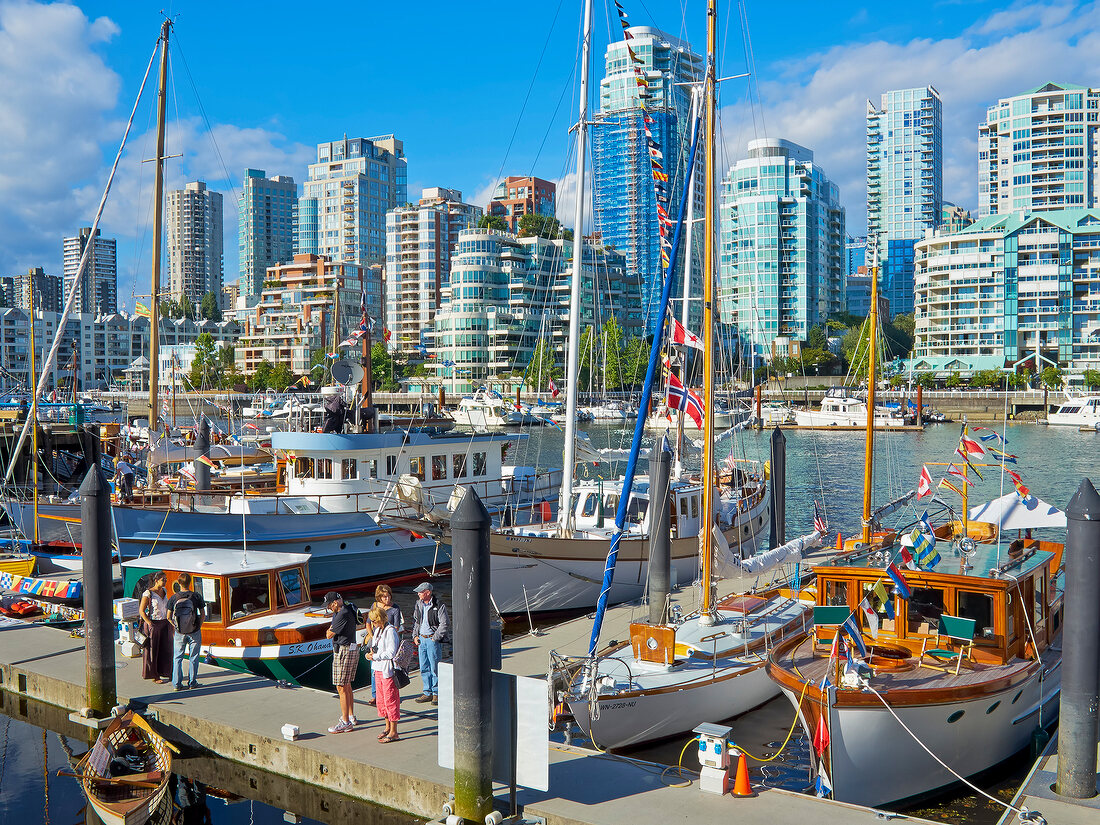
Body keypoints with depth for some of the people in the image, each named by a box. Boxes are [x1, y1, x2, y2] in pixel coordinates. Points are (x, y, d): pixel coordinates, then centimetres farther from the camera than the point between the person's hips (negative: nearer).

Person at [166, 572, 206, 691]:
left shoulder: (173, 598, -6)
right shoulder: (196, 596, -9)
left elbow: (169, 617, -1)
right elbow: (203, 614, -4)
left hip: (179, 633, 1)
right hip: (194, 632, -1)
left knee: (178, 658, 13)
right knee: (193, 657, 11)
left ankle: (177, 683, 11)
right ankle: (192, 682, 15)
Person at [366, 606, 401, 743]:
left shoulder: (390, 631, -15)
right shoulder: (377, 630, 12)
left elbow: (391, 653, -19)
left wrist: (375, 656, -17)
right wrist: (372, 653, 2)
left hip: (388, 670, -9)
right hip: (378, 669, 9)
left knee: (390, 700, -4)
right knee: (381, 699, 15)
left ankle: (394, 732, 2)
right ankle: (388, 727, 28)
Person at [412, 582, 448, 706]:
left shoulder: (439, 606, -10)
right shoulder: (418, 605, 9)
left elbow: (443, 624, -10)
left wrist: (435, 638, -13)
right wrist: (415, 636, 9)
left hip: (433, 640, -6)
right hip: (421, 639, 6)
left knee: (434, 667, -3)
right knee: (424, 668, 9)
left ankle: (436, 693, 7)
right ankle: (427, 693, 18)